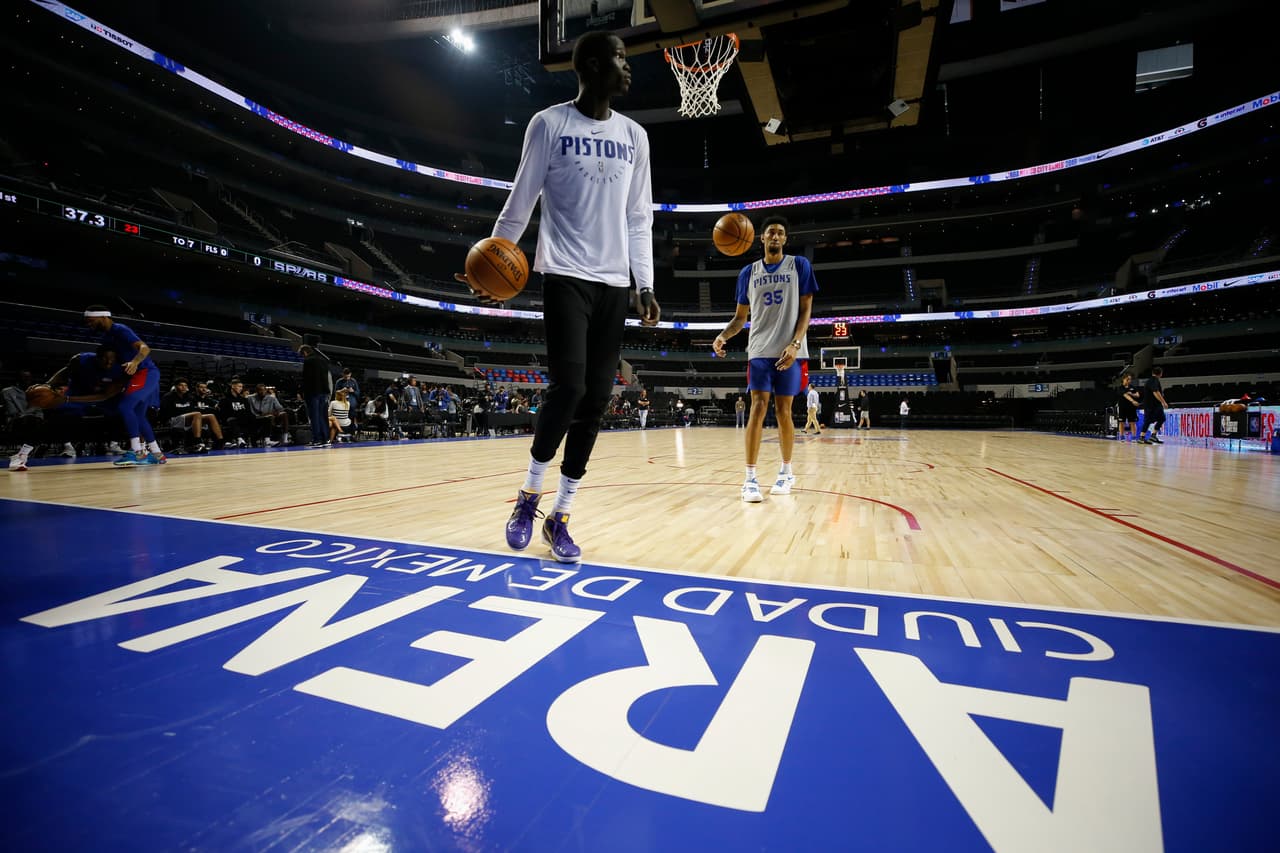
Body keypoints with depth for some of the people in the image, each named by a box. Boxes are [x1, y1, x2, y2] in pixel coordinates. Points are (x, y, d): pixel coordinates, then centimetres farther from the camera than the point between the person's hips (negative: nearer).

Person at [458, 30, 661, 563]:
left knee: (595, 401, -2)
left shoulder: (635, 137, 16)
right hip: (565, 276, -4)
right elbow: (521, 201, 5)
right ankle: (529, 494, 5)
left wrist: (645, 285, 7)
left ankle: (560, 516, 9)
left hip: (614, 284, 5)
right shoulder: (550, 123, 3)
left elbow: (639, 219, 16)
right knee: (568, 387, -19)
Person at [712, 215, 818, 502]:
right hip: (760, 350, 1)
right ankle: (750, 478, -8)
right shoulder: (749, 272, 11)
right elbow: (741, 316, 14)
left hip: (790, 351, -1)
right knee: (758, 408, -9)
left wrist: (795, 344, -13)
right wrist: (723, 335, -6)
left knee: (783, 410, 2)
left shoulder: (799, 265, 5)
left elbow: (806, 309, 1)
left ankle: (786, 472, 18)